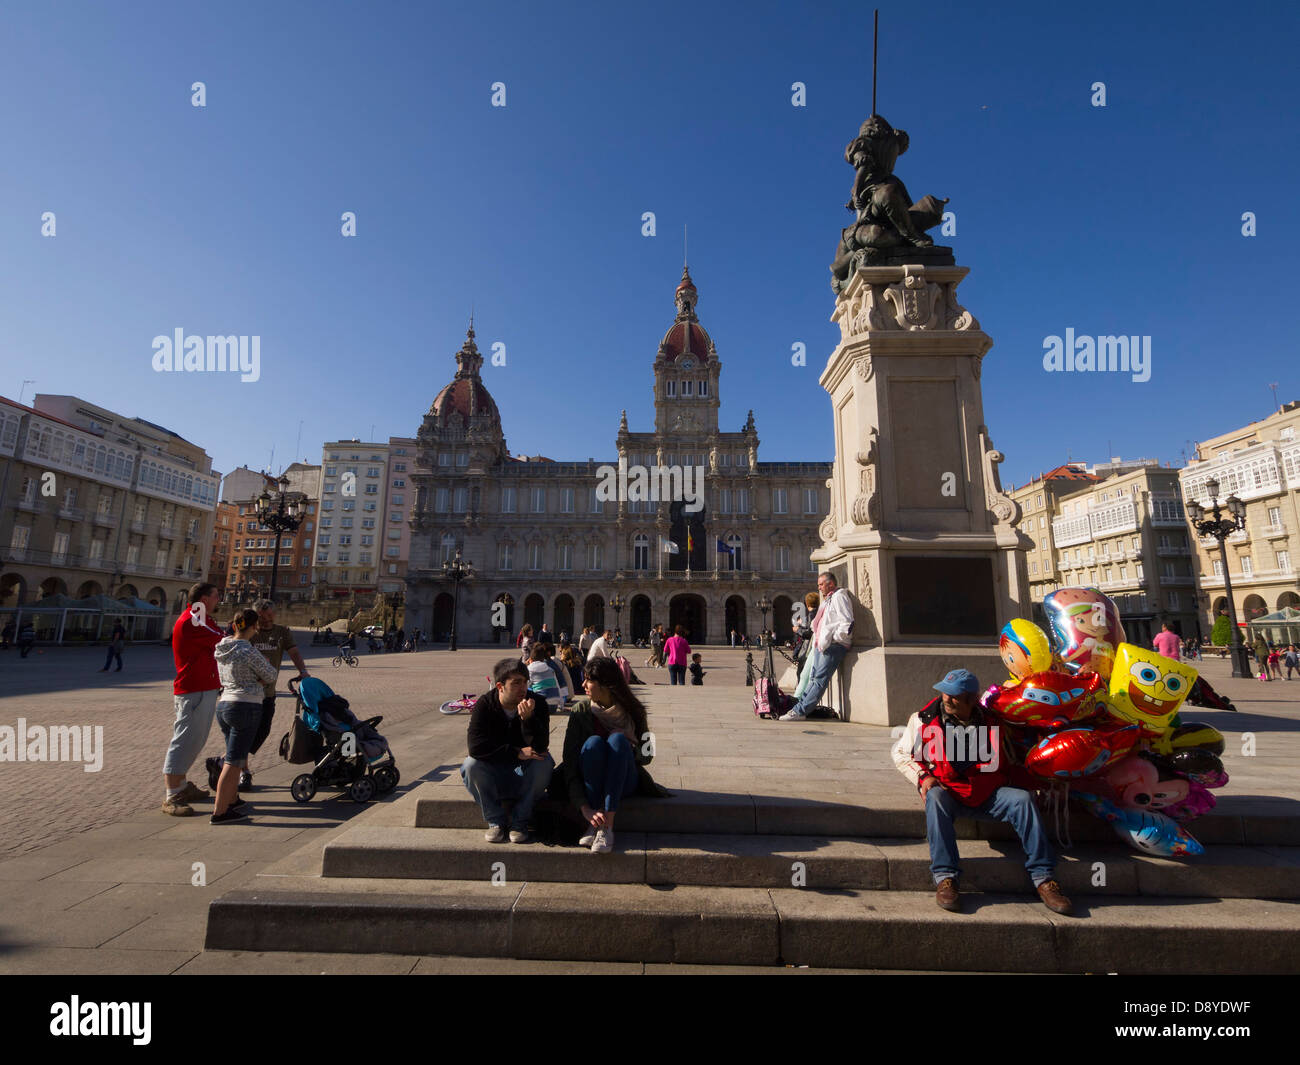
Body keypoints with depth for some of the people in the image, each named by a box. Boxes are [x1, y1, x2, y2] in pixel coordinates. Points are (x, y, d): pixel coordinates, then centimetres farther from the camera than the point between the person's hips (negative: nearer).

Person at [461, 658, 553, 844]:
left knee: (545, 762, -28)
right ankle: (495, 821, -10)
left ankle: (519, 822, -12)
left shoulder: (538, 704, -12)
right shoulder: (484, 705, -12)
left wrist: (528, 718, -38)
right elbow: (476, 746, -24)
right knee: (471, 764, -27)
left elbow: (540, 747, -21)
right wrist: (517, 753, -27)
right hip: (493, 776, 0)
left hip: (524, 777, 0)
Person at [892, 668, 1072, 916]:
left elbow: (1006, 761, 21)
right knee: (935, 798, -34)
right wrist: (922, 777, -9)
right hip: (946, 790, -2)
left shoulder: (989, 721, 6)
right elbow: (901, 753, 6)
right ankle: (945, 877, -34)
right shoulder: (925, 719, -1)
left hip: (986, 793, 2)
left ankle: (1044, 878, -15)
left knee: (1022, 799, -22)